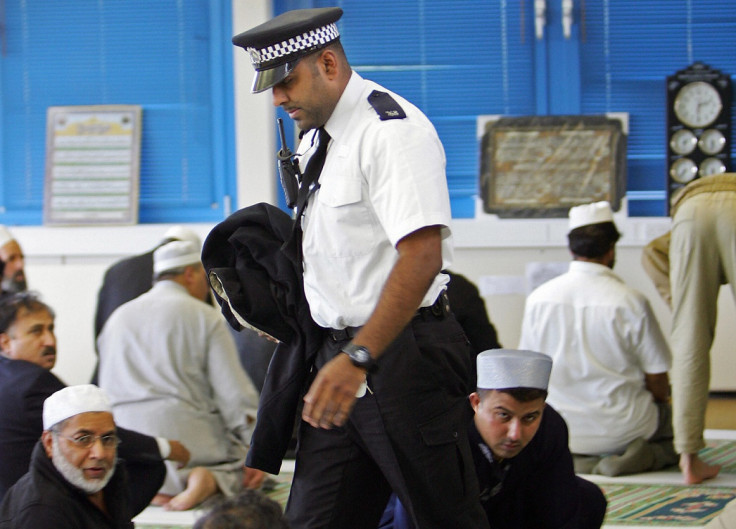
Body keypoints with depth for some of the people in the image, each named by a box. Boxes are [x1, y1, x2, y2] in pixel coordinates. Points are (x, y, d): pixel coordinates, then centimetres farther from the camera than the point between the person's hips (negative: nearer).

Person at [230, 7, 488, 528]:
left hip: (404, 352, -9)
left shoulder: (392, 130, -14)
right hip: (341, 354, 9)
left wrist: (357, 358, -30)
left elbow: (421, 258, -24)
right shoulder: (314, 141, 14)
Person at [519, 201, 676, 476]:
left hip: (559, 431, 4)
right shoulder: (631, 302, -14)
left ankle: (577, 459, 4)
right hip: (621, 430, -4)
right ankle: (647, 456, -7)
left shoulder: (537, 298, -3)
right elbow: (658, 383, -7)